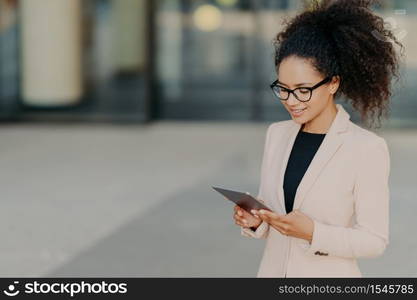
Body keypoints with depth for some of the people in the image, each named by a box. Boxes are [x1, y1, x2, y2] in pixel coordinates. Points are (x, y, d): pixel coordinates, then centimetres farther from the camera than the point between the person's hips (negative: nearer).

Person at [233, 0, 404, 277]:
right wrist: (255, 221, -8)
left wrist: (314, 233, -23)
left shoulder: (367, 148, -13)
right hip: (273, 271, 5)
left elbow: (374, 240, -11)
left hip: (330, 277, -5)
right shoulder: (277, 134, 5)